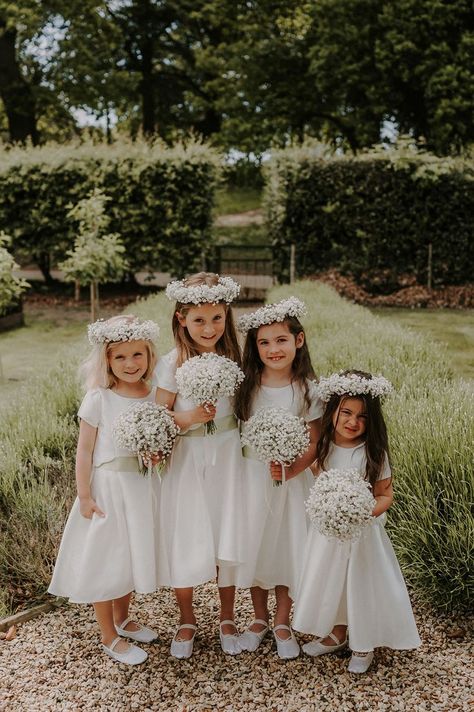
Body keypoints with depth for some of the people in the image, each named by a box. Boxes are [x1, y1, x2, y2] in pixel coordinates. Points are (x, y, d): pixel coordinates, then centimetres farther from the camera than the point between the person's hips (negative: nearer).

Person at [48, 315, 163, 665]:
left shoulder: (155, 395, -3)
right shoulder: (99, 399, -15)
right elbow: (85, 451, -12)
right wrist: (84, 496, -12)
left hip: (145, 488, 5)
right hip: (109, 488, -5)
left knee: (133, 554, 20)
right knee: (105, 560, 7)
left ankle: (122, 619, 43)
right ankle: (109, 637, 26)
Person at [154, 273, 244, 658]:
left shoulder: (235, 359, -1)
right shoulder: (173, 364, -8)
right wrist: (190, 418, -24)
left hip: (228, 460, 2)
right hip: (187, 463, -1)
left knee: (229, 540, 8)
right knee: (186, 543, 4)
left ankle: (227, 618, 30)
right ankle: (187, 620, 28)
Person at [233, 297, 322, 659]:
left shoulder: (308, 390, -9)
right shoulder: (246, 386, -6)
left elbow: (315, 444, -8)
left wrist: (291, 469, -23)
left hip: (292, 480, -1)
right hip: (251, 477, 2)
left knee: (287, 547, 8)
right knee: (253, 546, 13)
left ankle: (283, 623, 30)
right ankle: (260, 618, 35)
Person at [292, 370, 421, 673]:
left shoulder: (374, 453, -15)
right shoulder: (323, 448, -5)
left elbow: (385, 494, -10)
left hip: (363, 531, -4)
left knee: (363, 583, 7)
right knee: (330, 580, 16)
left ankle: (364, 645, 29)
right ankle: (337, 634, 38)